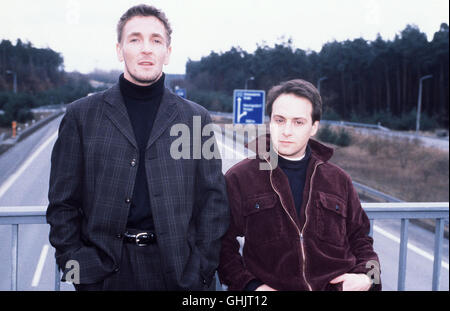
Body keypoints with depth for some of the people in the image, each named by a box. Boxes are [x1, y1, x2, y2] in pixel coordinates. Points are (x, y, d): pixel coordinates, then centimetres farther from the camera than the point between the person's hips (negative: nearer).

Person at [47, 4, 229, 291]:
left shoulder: (197, 119, 4)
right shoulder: (82, 115, 3)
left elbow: (214, 201, 3)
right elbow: (63, 203, 3)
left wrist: (201, 271, -3)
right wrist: (77, 268, -4)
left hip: (179, 273, 1)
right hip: (106, 274, 0)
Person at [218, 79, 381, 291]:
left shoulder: (338, 180, 14)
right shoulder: (239, 178, 4)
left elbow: (359, 237, 22)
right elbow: (223, 243, 4)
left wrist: (366, 276, 5)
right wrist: (249, 285, -8)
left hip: (337, 286, 3)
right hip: (270, 287, -2)